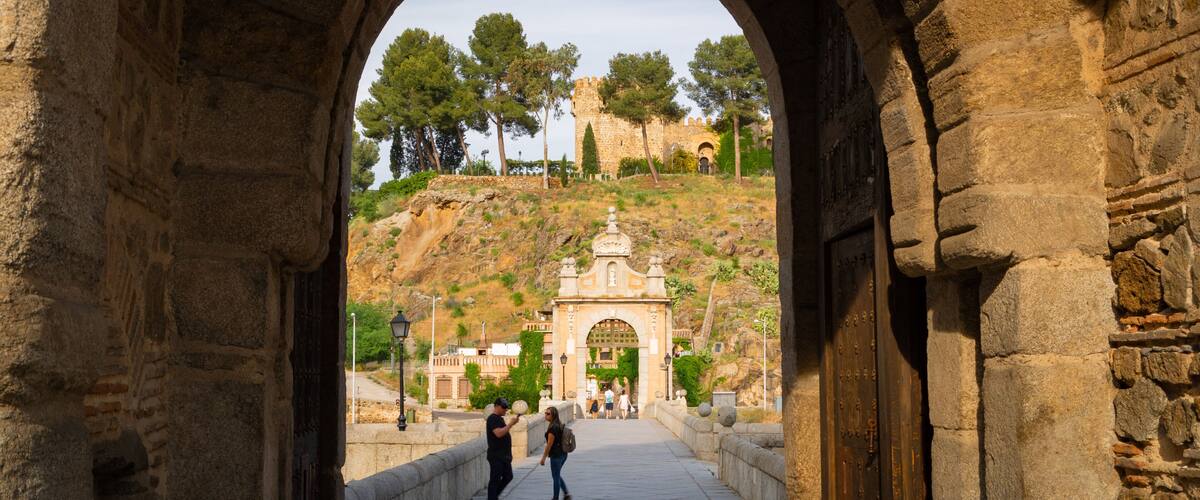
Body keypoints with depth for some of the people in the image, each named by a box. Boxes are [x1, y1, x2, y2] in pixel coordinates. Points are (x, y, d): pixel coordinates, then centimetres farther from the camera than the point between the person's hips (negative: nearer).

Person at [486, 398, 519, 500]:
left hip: (504, 455, 10)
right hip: (496, 456, -10)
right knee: (495, 479, -3)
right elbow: (499, 433, -29)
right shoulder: (493, 419, -15)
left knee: (508, 476, 15)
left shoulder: (499, 418, 15)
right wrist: (511, 423, -25)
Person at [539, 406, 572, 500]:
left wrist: (543, 458, -11)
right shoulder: (559, 425, 9)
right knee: (557, 476, 21)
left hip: (556, 456, -9)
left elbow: (549, 444, -18)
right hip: (563, 454, 9)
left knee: (556, 477, 3)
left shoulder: (552, 428, -19)